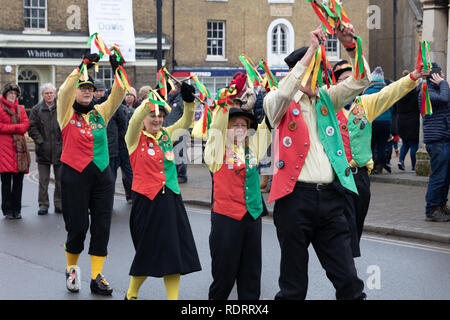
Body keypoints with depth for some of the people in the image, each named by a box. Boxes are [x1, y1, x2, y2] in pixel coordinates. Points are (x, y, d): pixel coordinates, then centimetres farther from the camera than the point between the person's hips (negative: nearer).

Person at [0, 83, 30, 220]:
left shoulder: (21, 109, 18)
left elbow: (26, 125, 5)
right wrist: (16, 127, -8)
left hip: (19, 147, 4)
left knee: (18, 181, 4)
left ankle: (16, 210, 11)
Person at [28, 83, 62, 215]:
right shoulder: (37, 109, 4)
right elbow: (32, 128, 1)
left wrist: (65, 141, -6)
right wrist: (40, 141, -10)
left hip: (60, 149, 0)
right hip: (43, 150, 0)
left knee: (60, 179, 6)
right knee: (43, 180, 3)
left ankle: (59, 204, 15)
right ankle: (43, 204, 10)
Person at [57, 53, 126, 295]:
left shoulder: (101, 112, 11)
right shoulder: (67, 112, 0)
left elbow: (117, 97, -1)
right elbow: (64, 91, -17)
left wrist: (118, 70, -14)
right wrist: (83, 66, -24)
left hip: (102, 175, 4)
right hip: (75, 175, -4)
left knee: (102, 227, 2)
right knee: (78, 225, 0)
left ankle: (96, 277, 8)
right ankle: (71, 268, 24)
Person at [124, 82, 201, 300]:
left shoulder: (167, 135, 12)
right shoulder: (136, 138, -3)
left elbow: (186, 122, 11)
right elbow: (135, 120, -21)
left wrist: (189, 101, -6)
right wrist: (151, 99, -31)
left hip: (171, 198, 5)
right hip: (147, 200, -5)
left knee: (175, 250, 4)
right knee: (149, 251, 1)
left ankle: (172, 297, 11)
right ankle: (131, 294, 21)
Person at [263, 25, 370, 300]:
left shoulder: (327, 99, 15)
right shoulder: (280, 104, 2)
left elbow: (361, 81, 7)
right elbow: (283, 93, -21)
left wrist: (350, 45, -9)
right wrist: (312, 49, -21)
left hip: (329, 196, 4)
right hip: (296, 197, -4)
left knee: (348, 280, 4)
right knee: (294, 285, 5)